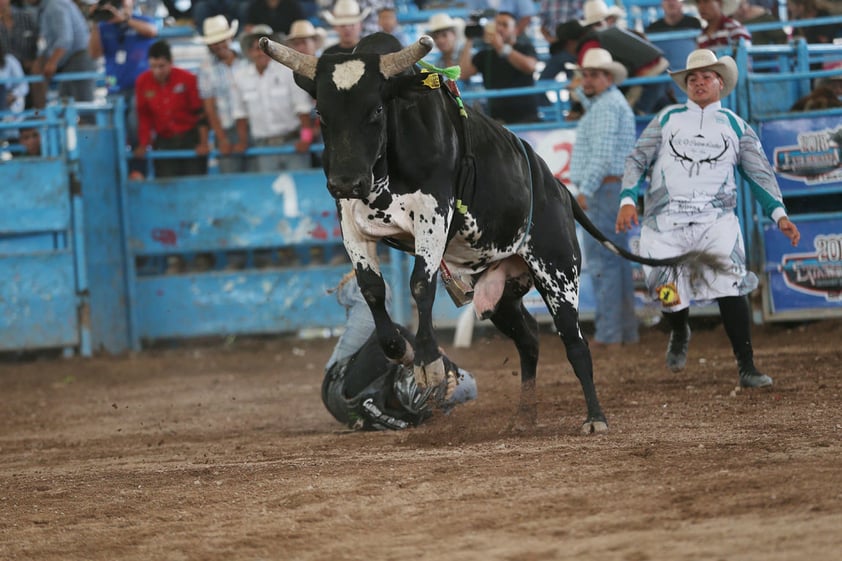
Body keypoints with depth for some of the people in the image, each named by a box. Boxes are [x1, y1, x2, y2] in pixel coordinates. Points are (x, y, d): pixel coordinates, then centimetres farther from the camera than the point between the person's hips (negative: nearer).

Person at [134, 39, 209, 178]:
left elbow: (200, 113, -5)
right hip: (164, 143, 1)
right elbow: (144, 117, 5)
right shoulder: (143, 82, -5)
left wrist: (203, 144, -7)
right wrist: (143, 145, 1)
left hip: (191, 139, -1)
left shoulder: (187, 79, -10)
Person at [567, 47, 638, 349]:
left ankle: (609, 333, -15)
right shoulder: (608, 102, 21)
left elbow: (603, 153, -21)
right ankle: (626, 331, 16)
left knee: (602, 261, -12)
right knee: (616, 260, 13)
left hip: (603, 189, -11)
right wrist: (581, 92, 28)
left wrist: (586, 189, -25)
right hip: (612, 190, 11)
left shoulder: (608, 105, -11)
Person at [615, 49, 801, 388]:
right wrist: (628, 199, -3)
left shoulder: (735, 126, 13)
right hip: (665, 218, 1)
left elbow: (760, 173, 12)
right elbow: (637, 160, 13)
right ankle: (679, 335, 33)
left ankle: (747, 368, -14)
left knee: (729, 286, -19)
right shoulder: (668, 119, 14)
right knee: (669, 295, -5)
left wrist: (778, 213, -1)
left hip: (716, 217, -1)